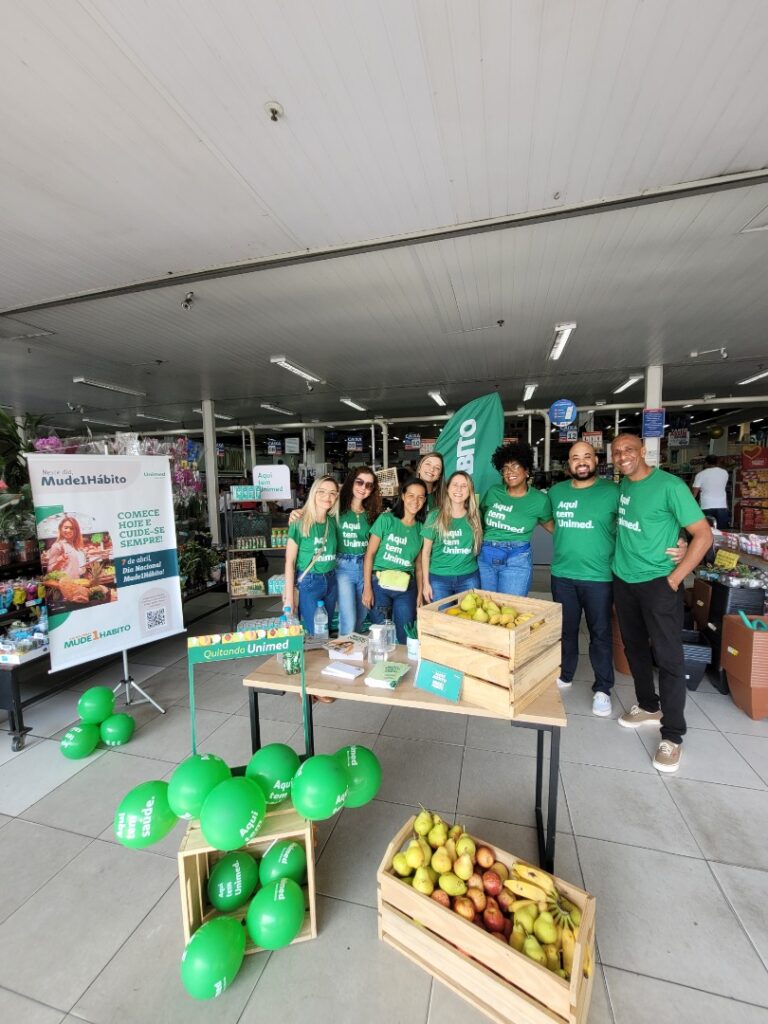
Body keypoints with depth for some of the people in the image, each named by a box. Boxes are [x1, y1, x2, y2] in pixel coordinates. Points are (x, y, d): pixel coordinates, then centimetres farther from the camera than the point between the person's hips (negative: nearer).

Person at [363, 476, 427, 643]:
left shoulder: (421, 528, 6)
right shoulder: (386, 519, -4)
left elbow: (419, 564, 10)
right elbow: (370, 554, -4)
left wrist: (420, 593, 6)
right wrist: (367, 588, -8)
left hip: (407, 587, 3)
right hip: (380, 584, -2)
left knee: (406, 637, 6)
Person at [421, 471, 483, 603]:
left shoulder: (474, 517, 3)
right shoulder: (435, 516, -3)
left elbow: (478, 547, 12)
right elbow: (426, 551, -1)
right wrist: (426, 582, -3)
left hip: (469, 578, 2)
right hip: (439, 578, -2)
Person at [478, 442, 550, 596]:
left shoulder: (539, 500, -4)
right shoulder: (493, 492, 2)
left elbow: (549, 524, 12)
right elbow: (479, 517, 15)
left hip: (517, 561, -3)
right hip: (484, 558, 3)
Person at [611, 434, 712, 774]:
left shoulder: (669, 486, -15)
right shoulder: (622, 485, 4)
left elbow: (704, 535, -13)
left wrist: (674, 578, -15)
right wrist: (622, 557, 10)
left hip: (657, 583, -6)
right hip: (622, 580, 6)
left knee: (668, 657, 1)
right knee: (634, 647, 17)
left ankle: (672, 736, 13)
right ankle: (648, 706, 36)